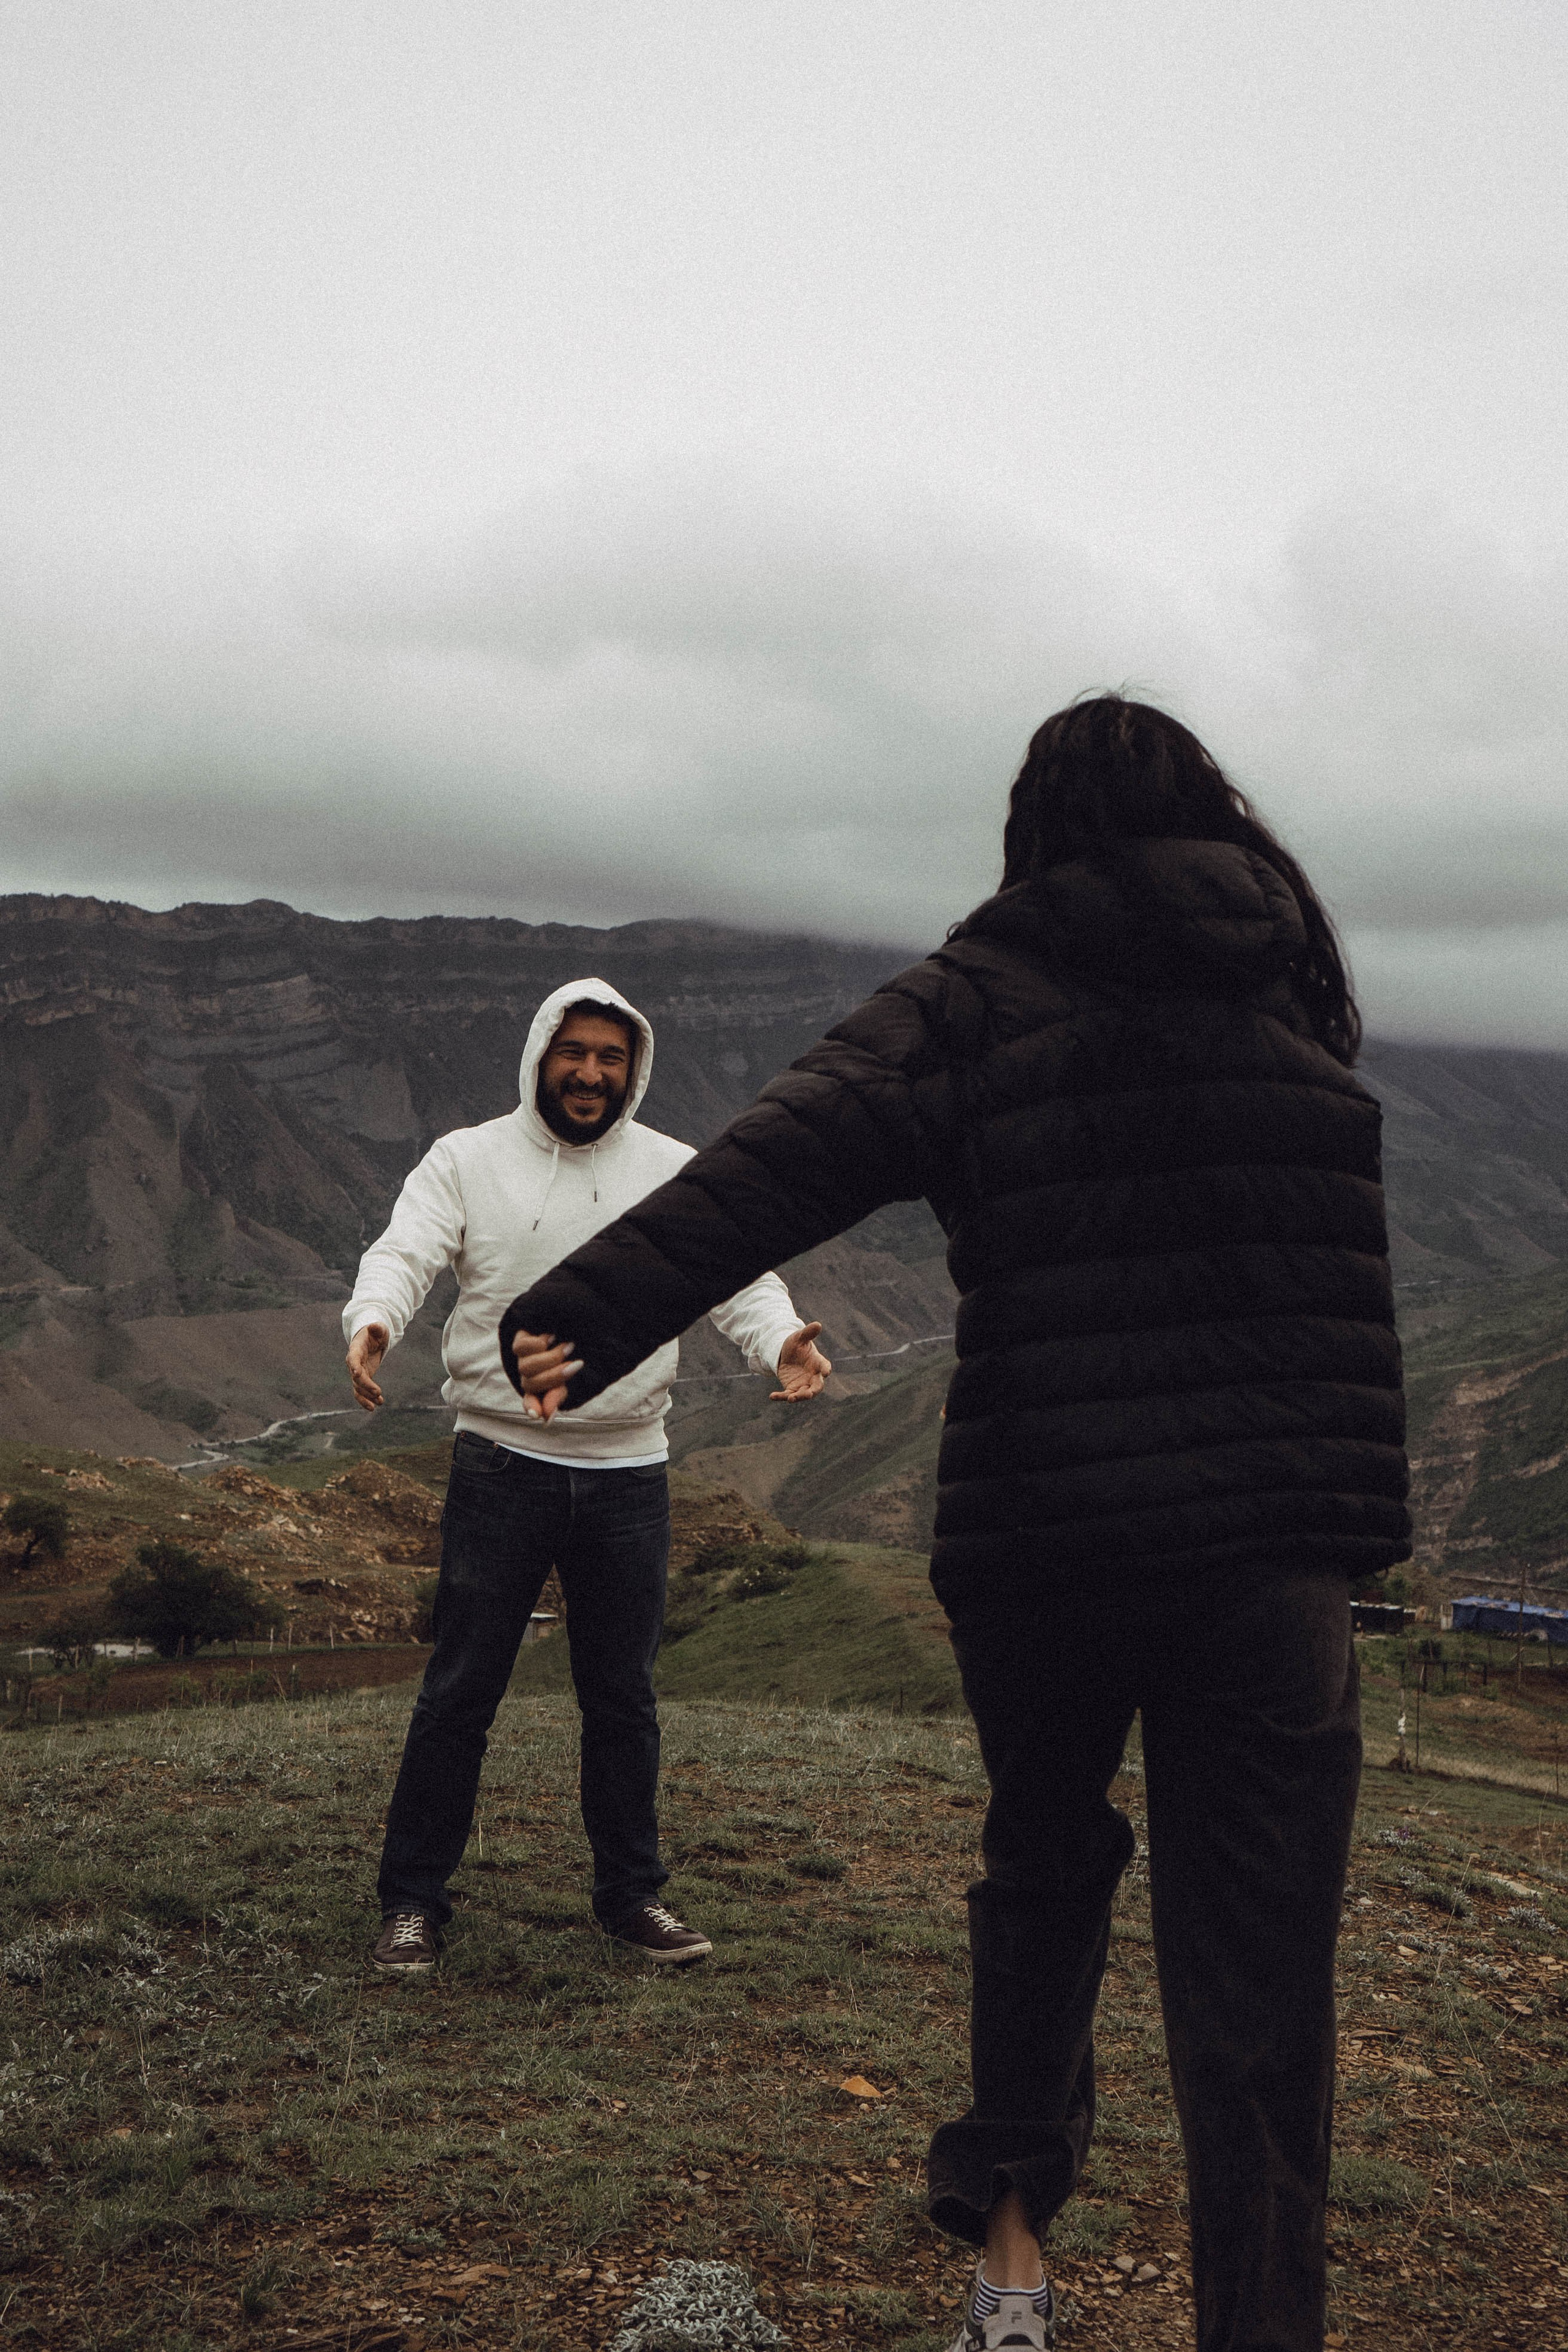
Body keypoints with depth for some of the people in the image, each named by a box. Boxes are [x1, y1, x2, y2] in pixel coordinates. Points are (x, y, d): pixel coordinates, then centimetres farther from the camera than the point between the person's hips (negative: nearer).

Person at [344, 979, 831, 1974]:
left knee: (623, 1695, 12)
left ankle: (632, 1891, 27)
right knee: (461, 1688, 2)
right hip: (503, 1463, -2)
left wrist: (782, 1339, -23)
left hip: (630, 1471, 2)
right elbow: (405, 1253, -10)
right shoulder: (467, 1160, 0)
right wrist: (375, 1318, -33)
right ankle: (414, 1898, 15)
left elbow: (738, 1275, -1)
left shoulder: (676, 1173, 5)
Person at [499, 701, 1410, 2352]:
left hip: (1036, 1534, 0)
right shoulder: (1296, 980, 10)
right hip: (1272, 1551, 1)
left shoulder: (979, 997, -1)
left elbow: (791, 1151, -17)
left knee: (1044, 1865, 25)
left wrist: (595, 1311, -25)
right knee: (1255, 1988, 4)